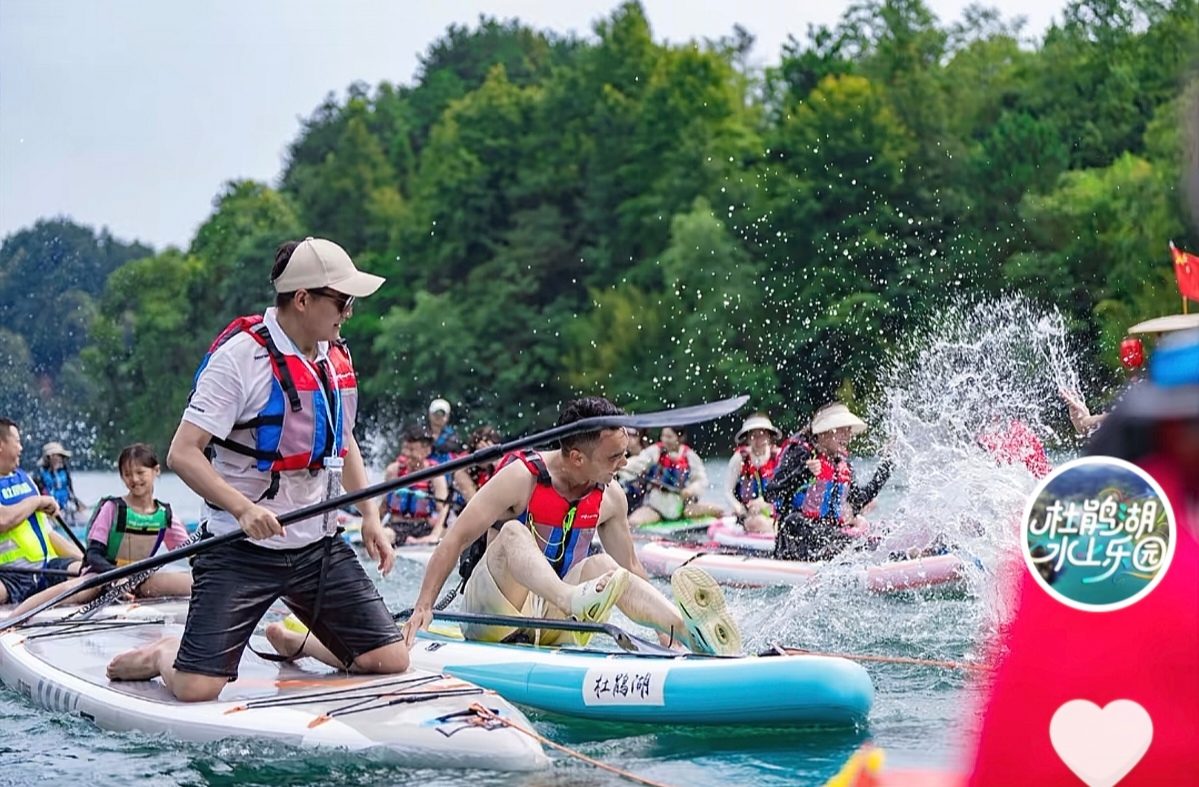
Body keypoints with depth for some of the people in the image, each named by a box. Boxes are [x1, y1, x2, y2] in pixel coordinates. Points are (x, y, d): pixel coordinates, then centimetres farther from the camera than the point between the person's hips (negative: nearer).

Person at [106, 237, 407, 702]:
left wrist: (369, 515, 13)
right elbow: (182, 454, -19)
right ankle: (164, 655, 21)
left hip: (320, 548, 6)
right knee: (196, 689, -17)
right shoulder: (240, 355, -15)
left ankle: (294, 643, 27)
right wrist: (244, 509, -31)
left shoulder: (336, 358, 8)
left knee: (391, 661, -2)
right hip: (241, 552, -6)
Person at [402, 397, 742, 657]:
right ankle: (574, 600, -59)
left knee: (602, 567, -23)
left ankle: (688, 630, -45)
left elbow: (629, 566, 13)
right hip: (491, 614, -4)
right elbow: (456, 540, -15)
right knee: (513, 532, -30)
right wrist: (423, 608, -23)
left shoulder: (610, 496, 3)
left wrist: (663, 627, 5)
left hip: (550, 622, 4)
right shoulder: (521, 477, -13)